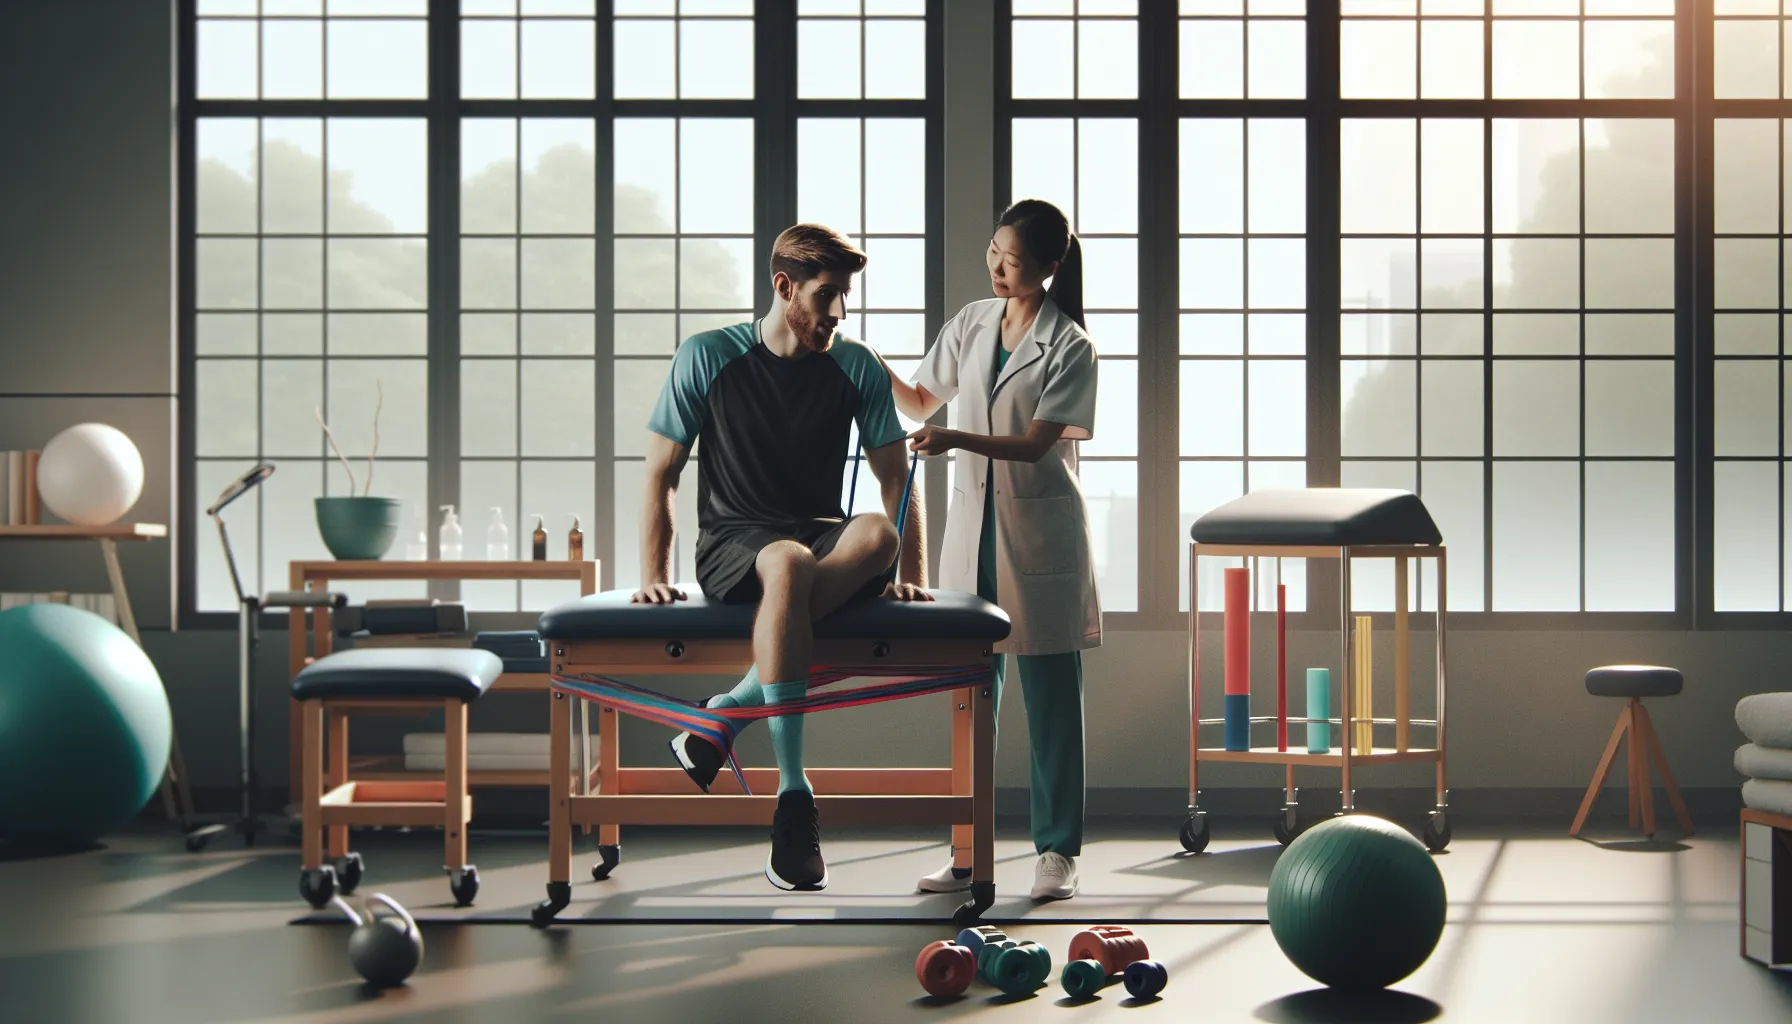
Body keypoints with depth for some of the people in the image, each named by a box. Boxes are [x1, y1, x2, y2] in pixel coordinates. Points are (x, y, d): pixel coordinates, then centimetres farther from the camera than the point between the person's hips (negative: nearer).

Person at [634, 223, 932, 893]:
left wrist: (913, 575, -2)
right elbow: (661, 474, 3)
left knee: (878, 536, -35)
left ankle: (729, 711, -31)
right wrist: (654, 577, -6)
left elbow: (896, 479, 10)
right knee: (789, 564, -41)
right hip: (732, 543, -3)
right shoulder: (707, 357, 0)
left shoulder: (856, 368, 7)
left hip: (823, 538, 3)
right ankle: (793, 795, -39)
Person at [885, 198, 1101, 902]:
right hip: (972, 527, 5)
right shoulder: (971, 323, 7)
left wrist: (957, 440, -29)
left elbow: (1036, 443, -15)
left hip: (1039, 534, -5)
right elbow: (921, 403, 17)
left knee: (1050, 697, 2)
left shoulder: (1069, 348, -9)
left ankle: (1057, 851, 10)